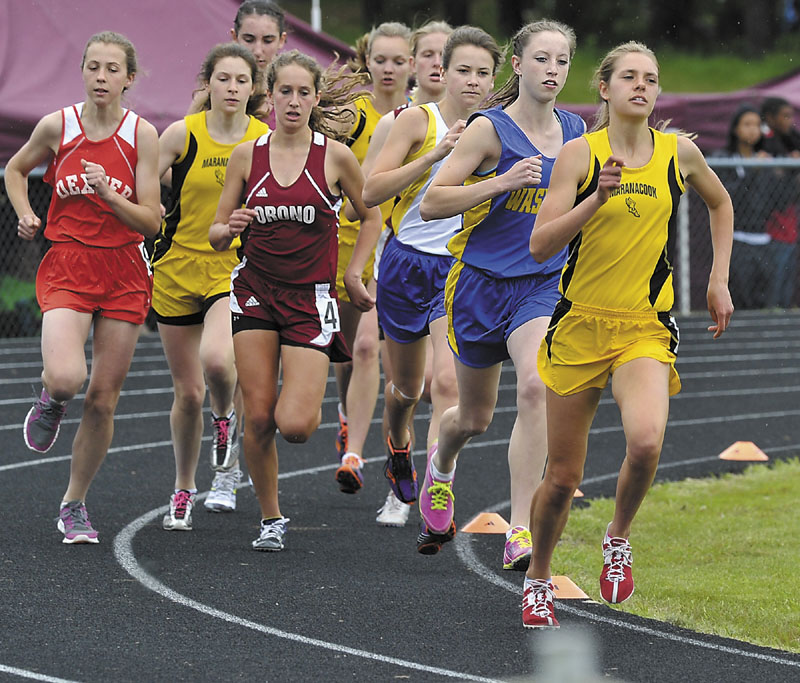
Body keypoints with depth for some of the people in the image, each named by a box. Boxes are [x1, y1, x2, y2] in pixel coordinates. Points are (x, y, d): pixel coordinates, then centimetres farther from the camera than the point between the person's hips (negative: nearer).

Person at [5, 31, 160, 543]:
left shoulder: (142, 134, -4)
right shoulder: (57, 126, -2)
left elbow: (151, 222, -5)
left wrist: (109, 194, -21)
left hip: (124, 274, 1)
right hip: (67, 267, -1)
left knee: (103, 399, 3)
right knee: (66, 377, -25)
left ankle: (75, 504, 21)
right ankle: (51, 402, 13)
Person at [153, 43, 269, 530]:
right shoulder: (183, 134, -5)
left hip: (236, 270, -1)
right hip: (178, 270, 1)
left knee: (217, 358, -29)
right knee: (188, 392, 6)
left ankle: (225, 418, 6)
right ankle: (184, 488, 27)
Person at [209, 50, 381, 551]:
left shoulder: (336, 156, -5)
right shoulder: (246, 156, 1)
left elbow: (371, 216, 10)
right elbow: (217, 235, 6)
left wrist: (358, 277, 6)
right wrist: (231, 228, -16)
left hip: (311, 298, -2)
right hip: (256, 291, 2)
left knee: (294, 425, -13)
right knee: (259, 418, -3)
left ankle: (312, 403, 24)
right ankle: (271, 519, 14)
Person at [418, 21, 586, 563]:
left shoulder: (575, 131, 5)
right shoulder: (490, 128, -10)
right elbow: (432, 203, -13)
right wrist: (502, 182, -23)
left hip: (543, 284, 2)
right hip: (482, 280, -2)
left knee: (536, 386, -25)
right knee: (475, 416, 13)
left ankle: (521, 534, -24)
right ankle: (441, 465, 52)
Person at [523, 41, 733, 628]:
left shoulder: (680, 153, 2)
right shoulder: (580, 154, -5)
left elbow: (720, 204, 23)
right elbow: (540, 246, -12)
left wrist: (719, 281, 17)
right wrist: (598, 198, -23)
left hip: (646, 329, 1)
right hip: (580, 323, -1)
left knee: (646, 443, -27)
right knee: (563, 476, 4)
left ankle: (619, 537, 2)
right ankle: (538, 580, 29)